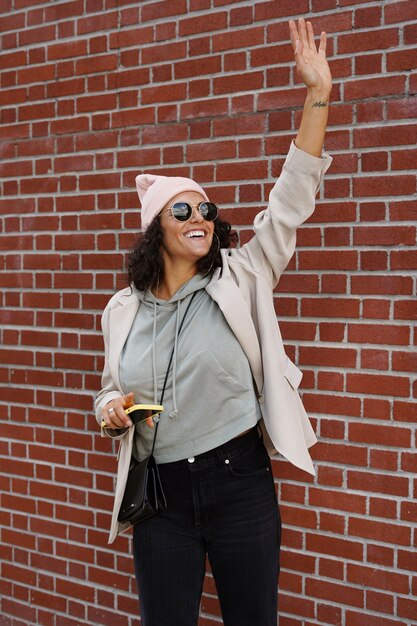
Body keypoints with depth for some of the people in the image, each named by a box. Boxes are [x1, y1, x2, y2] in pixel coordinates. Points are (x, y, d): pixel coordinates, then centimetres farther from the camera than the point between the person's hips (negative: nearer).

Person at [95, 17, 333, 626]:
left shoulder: (240, 279, -3)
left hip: (238, 481, -1)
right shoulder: (122, 310, 3)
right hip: (160, 491, 2)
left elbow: (291, 201, -8)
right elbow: (113, 391, 16)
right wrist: (111, 411, -9)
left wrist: (318, 94, -12)